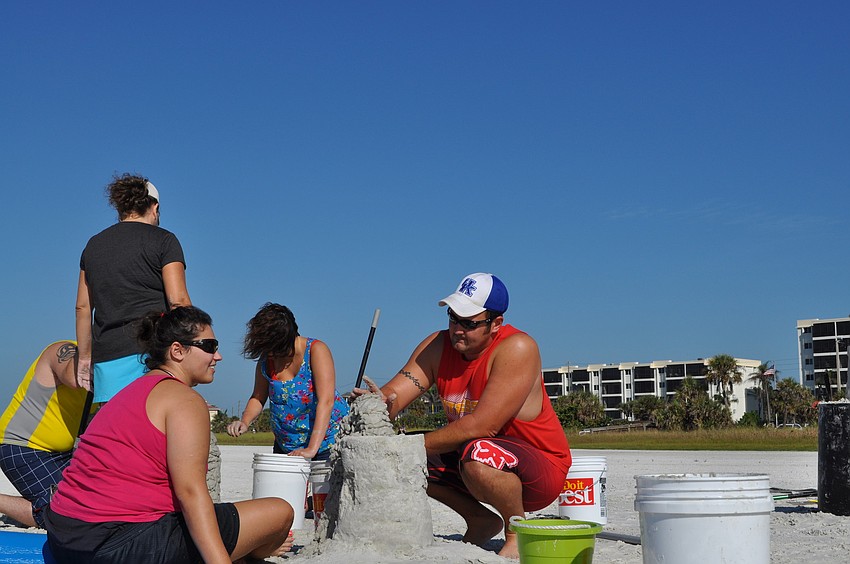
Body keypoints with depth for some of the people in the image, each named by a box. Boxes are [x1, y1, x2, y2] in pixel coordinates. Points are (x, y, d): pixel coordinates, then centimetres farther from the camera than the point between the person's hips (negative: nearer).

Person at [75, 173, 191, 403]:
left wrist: (85, 356, 24)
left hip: (107, 357, 5)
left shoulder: (94, 245, 18)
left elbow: (83, 307, 18)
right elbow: (178, 300, -6)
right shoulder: (163, 240, 3)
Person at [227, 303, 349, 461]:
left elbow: (326, 401, -24)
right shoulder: (266, 360, 0)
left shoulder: (316, 350, -17)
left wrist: (312, 448, -31)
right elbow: (258, 398, 12)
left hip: (327, 439, -5)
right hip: (286, 446, 5)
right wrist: (244, 421, -11)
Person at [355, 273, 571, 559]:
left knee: (478, 455, -37)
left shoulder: (517, 348, -24)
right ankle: (480, 521, 11)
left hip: (542, 471, -7)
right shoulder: (438, 346, -3)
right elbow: (394, 393, -12)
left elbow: (482, 426, -31)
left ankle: (519, 533, -7)